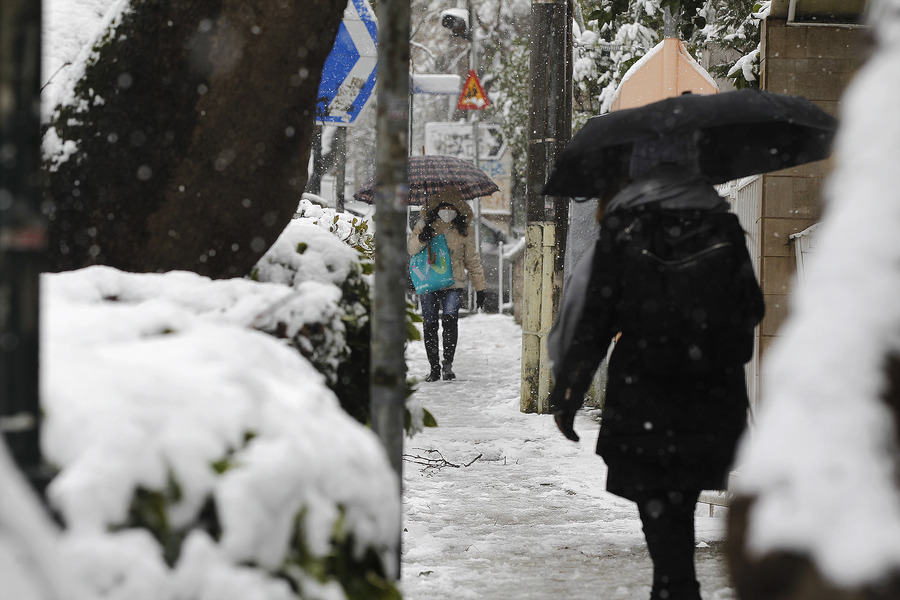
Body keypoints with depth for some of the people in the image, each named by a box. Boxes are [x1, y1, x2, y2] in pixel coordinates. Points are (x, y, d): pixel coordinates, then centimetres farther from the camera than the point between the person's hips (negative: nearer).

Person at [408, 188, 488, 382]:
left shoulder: (463, 230, 8)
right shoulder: (425, 225, 7)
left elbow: (472, 260, 13)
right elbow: (410, 248, 1)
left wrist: (480, 287, 11)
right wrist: (421, 239, -21)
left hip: (453, 284, -1)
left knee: (450, 320, -20)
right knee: (430, 325, 2)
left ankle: (447, 364, -12)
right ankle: (434, 367, 12)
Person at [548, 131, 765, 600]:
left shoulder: (622, 228, -5)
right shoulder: (723, 226, 2)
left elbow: (594, 317, -7)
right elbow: (751, 311, 6)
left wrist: (566, 394, 0)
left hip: (643, 401, -3)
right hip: (715, 401, 3)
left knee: (660, 514, 2)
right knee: (679, 507, 20)